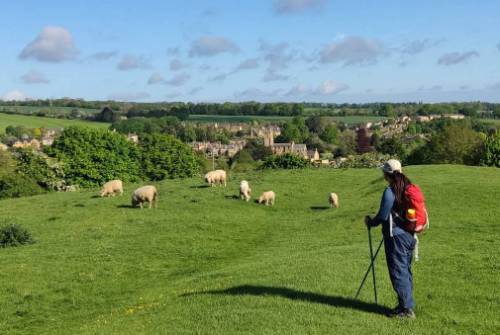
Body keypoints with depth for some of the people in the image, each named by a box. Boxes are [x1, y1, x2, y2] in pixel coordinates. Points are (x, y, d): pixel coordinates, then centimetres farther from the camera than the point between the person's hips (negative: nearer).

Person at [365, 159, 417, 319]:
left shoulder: (390, 191, -16)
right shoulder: (409, 188, 8)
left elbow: (382, 216, -14)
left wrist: (370, 222, 5)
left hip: (396, 236, -8)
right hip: (409, 235, 8)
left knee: (398, 272, 0)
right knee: (406, 270, 17)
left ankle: (406, 309, 4)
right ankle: (407, 304, 26)